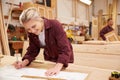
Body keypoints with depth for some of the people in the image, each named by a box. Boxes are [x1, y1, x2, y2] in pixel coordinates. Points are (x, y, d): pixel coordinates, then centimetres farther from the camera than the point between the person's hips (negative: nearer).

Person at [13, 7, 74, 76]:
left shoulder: (55, 25, -30)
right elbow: (33, 51, -7)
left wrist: (57, 67, -48)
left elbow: (65, 49, -35)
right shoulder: (31, 33, -14)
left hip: (64, 61, -4)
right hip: (49, 60, 4)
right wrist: (24, 62, -25)